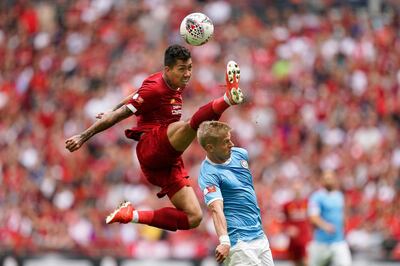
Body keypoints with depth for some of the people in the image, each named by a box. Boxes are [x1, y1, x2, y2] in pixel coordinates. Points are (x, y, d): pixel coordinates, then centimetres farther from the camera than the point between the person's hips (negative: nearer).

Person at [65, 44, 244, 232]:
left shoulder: (175, 86, 17)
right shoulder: (155, 88, -8)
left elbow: (136, 97, 32)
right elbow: (120, 114, -8)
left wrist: (111, 112, 45)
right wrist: (84, 137, -8)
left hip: (169, 162, 9)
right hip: (151, 146, -9)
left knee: (193, 218, -2)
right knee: (192, 124, -37)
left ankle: (134, 216, 2)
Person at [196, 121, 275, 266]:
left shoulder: (240, 154, 8)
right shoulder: (208, 174, -16)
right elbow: (216, 209, -27)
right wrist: (224, 241, -39)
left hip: (260, 235, 8)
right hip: (239, 241, -8)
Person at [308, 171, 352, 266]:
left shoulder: (339, 196, 12)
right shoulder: (316, 197, -9)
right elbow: (313, 217, -22)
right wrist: (324, 225, -39)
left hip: (338, 241, 4)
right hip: (321, 241, -4)